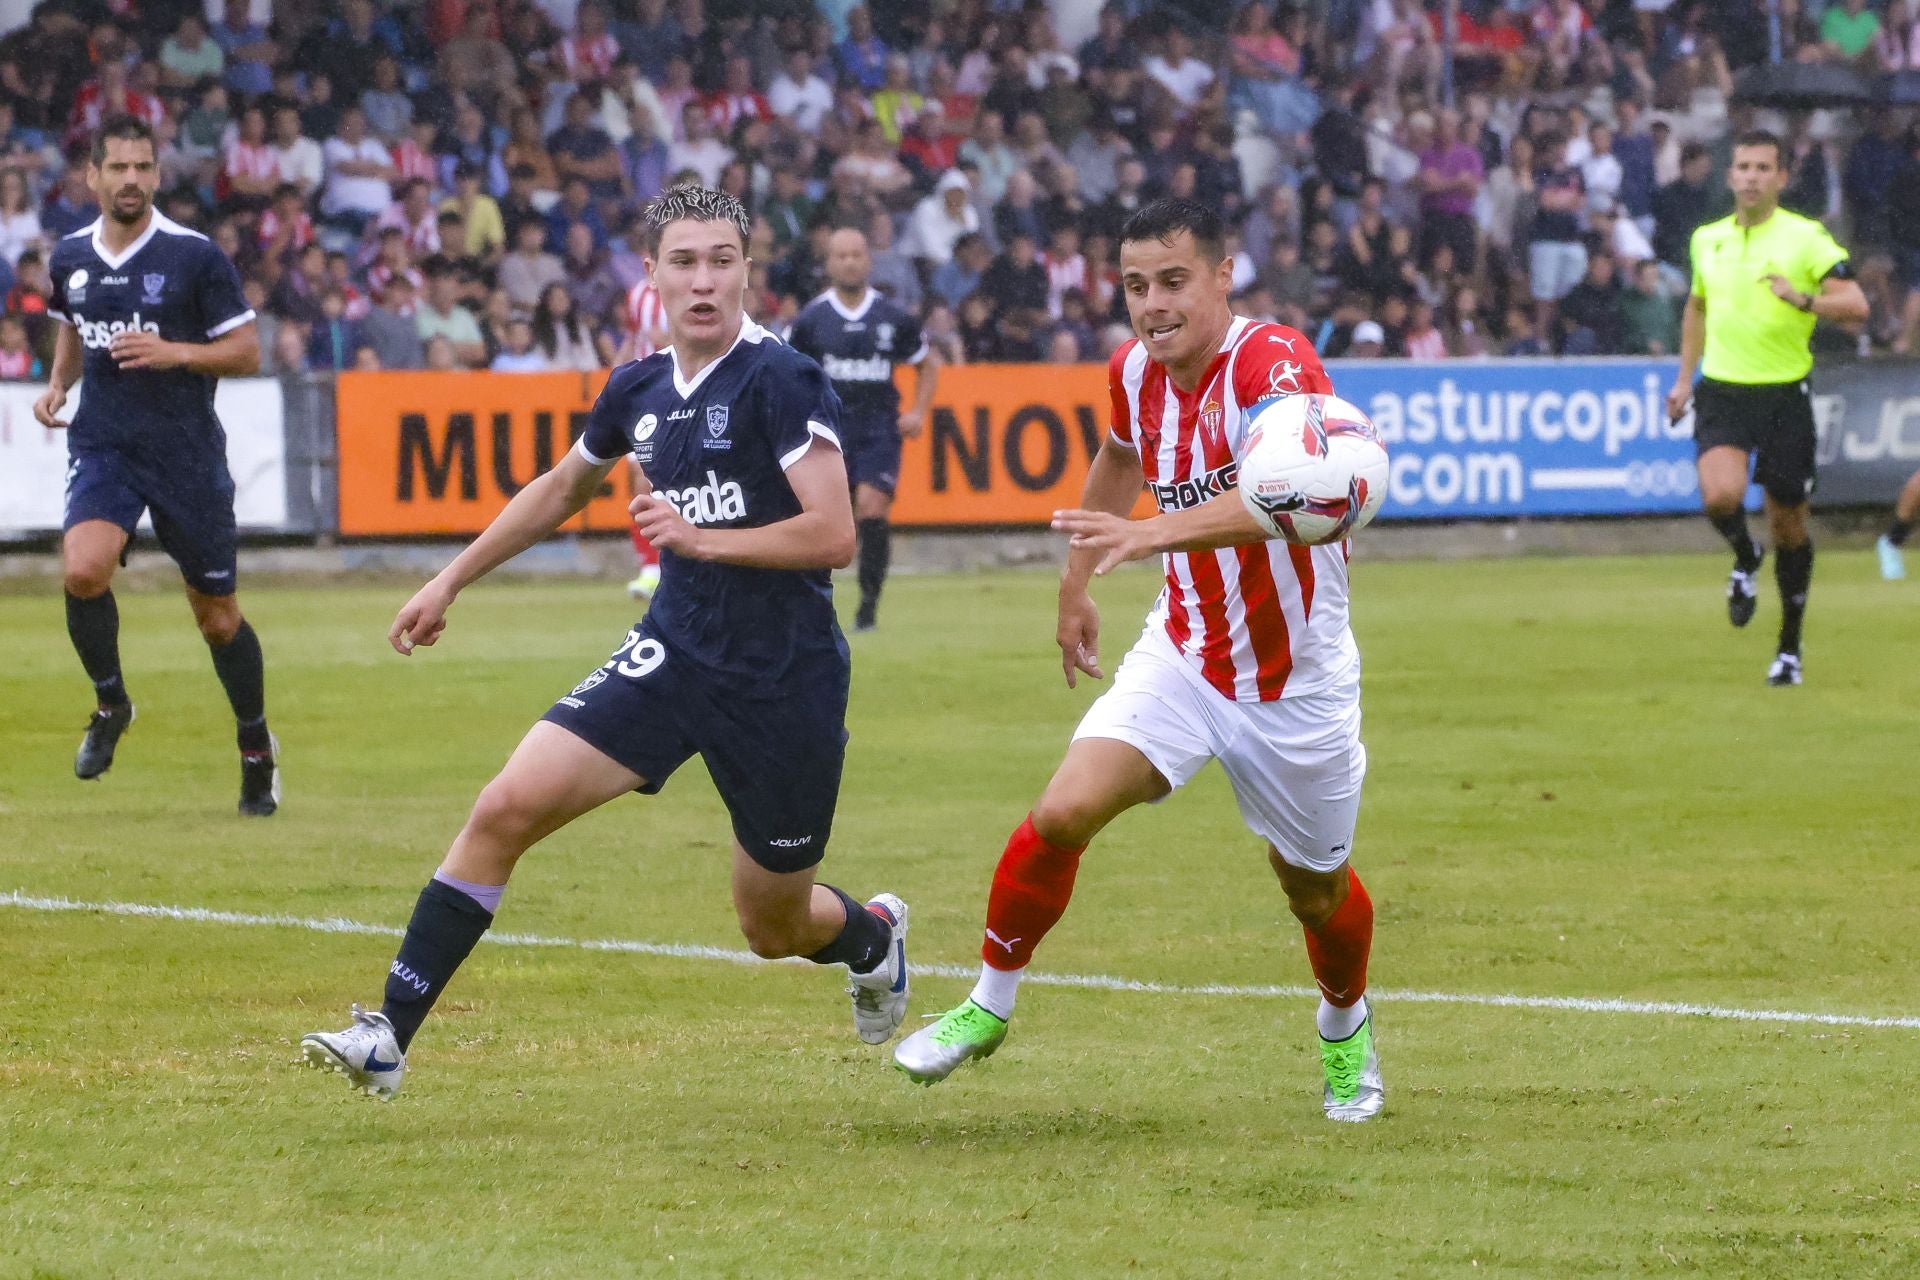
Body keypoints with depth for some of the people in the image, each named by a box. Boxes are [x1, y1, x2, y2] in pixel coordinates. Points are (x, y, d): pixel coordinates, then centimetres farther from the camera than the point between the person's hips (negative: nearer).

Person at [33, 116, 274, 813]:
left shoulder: (195, 256, -7)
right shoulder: (70, 257, 5)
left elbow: (246, 351, -5)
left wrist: (174, 352, -20)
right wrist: (57, 385, 8)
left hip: (187, 453, -2)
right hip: (103, 446, 2)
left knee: (216, 612, 6)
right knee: (83, 570, -25)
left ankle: (256, 747, 28)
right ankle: (110, 703, 2)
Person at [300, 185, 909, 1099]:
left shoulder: (780, 381, -15)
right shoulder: (641, 388, 5)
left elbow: (833, 536, -20)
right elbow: (562, 489, 25)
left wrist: (702, 539, -25)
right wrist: (450, 582, 28)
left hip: (783, 679, -5)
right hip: (673, 651, 5)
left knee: (774, 928, 10)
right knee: (506, 808, -13)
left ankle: (874, 935, 48)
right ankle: (388, 1037, -11)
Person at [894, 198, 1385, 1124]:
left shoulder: (1274, 363, -26)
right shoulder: (1136, 371, -5)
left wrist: (1160, 533, -59)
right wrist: (1076, 583, 26)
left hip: (1298, 682, -4)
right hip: (1184, 654, 4)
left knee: (1312, 888, 12)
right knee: (1064, 813, -17)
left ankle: (1346, 1030, 44)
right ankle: (988, 1004, 3)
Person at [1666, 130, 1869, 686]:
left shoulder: (1806, 238, -6)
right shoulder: (1706, 239, 8)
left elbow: (1856, 306, -13)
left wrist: (1802, 298, -30)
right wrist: (1685, 377, 23)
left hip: (1785, 395, -2)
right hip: (1722, 391, 2)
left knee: (1788, 526, 5)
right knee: (1720, 495, -24)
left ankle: (1790, 649, 21)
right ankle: (1745, 559, 11)